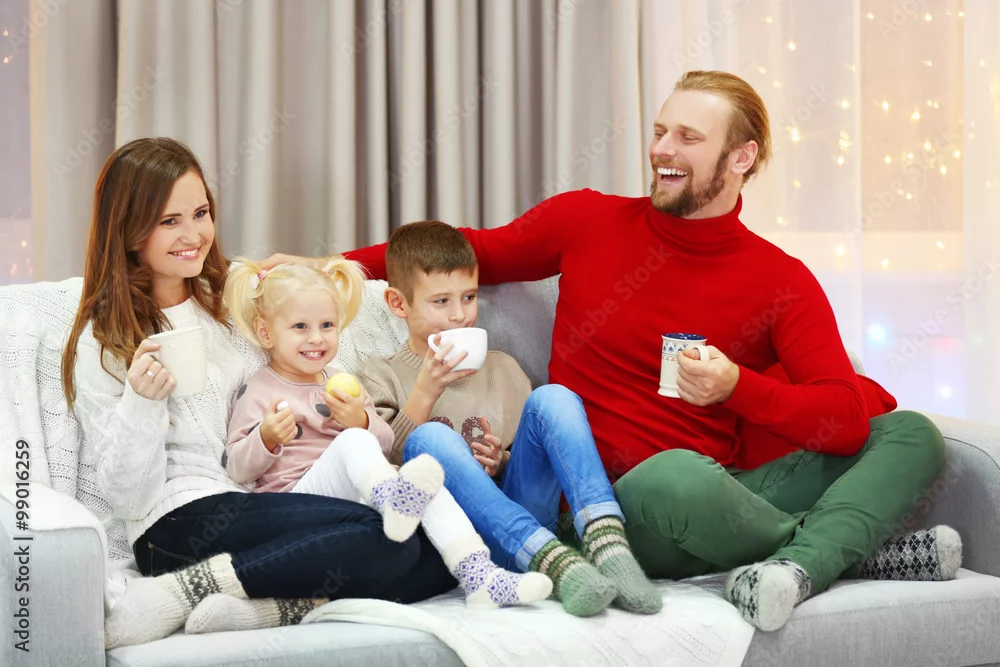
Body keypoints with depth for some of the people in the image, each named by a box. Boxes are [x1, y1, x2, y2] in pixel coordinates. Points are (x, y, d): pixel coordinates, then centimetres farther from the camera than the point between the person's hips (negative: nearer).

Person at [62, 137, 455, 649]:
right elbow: (128, 498, -3)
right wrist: (142, 402, -20)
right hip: (180, 525, -5)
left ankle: (277, 605, -24)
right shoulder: (103, 344, 2)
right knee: (382, 535, -30)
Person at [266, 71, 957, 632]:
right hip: (615, 502, -2)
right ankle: (864, 544, -12)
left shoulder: (782, 281, 6)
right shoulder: (587, 221, 6)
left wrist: (737, 387, -18)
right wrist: (335, 266, 14)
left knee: (911, 432, -11)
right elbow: (475, 251, 21)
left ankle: (799, 563, -36)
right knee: (675, 475, -39)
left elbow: (845, 420, -2)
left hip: (727, 498, 3)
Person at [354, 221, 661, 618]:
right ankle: (555, 563, -46)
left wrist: (503, 463, 3)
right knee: (431, 438, -31)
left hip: (519, 515, 3)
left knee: (553, 397, -18)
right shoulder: (379, 377, 15)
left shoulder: (502, 369, 25)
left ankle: (606, 543, -41)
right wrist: (425, 392, -11)